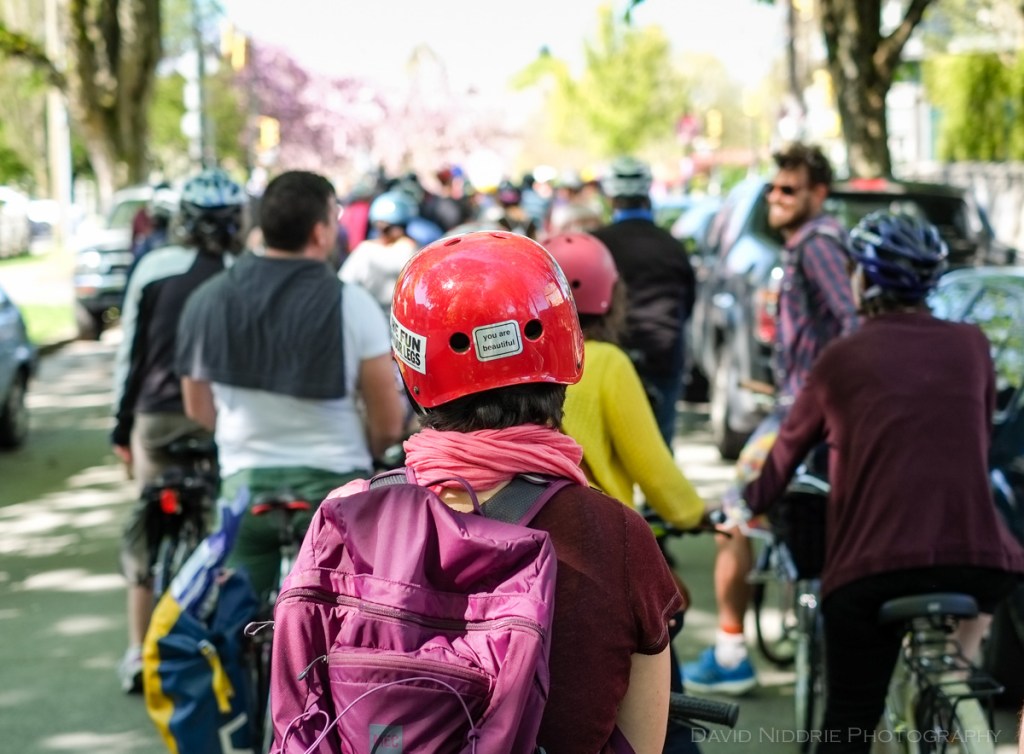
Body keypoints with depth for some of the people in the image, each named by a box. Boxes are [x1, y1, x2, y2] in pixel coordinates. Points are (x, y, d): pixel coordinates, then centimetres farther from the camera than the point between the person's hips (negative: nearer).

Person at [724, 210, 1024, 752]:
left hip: (874, 564, -2)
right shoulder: (971, 346, 12)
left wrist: (745, 506, 37)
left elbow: (787, 452, 18)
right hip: (976, 558, 2)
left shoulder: (842, 359, 7)